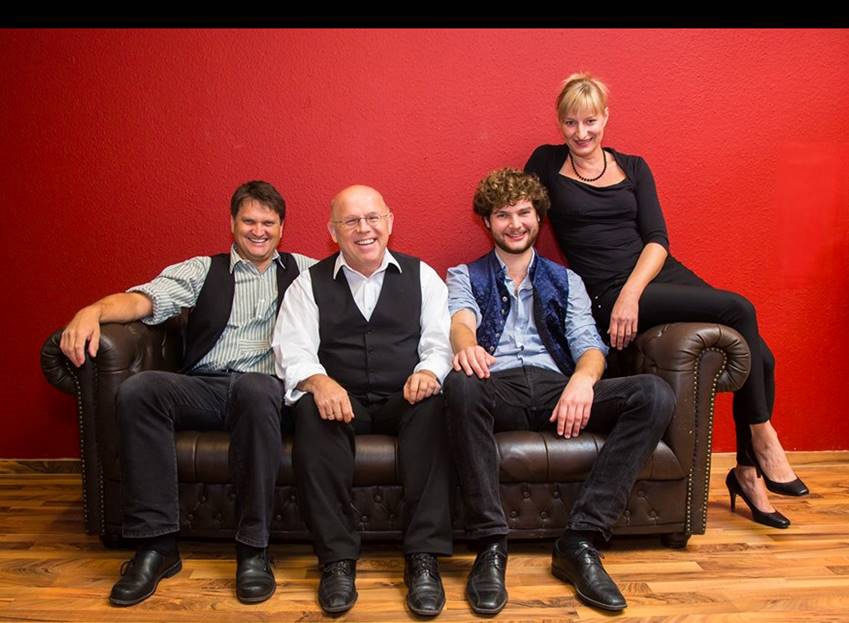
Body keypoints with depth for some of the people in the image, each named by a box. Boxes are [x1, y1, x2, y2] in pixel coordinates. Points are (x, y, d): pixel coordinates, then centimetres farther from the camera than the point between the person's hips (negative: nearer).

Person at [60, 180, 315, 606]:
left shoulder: (302, 270, 20)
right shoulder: (202, 270, 18)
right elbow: (143, 299, 2)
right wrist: (93, 310, -19)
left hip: (262, 390, -2)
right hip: (200, 389, 2)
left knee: (255, 388, -37)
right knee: (137, 389, -28)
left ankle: (252, 549, -26)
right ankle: (155, 544, -18)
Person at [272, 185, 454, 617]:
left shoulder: (421, 276, 12)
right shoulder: (310, 284, 11)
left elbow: (440, 342, 4)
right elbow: (292, 350, 0)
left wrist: (429, 372, -20)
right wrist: (319, 381, -23)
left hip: (405, 399, 0)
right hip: (341, 400, 0)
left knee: (433, 406, -33)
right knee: (311, 411, -32)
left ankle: (423, 558, -25)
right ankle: (337, 559, -24)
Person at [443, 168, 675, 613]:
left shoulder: (565, 281, 25)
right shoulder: (465, 276, 20)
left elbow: (589, 344, 10)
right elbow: (461, 319, -3)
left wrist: (583, 378, -17)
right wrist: (466, 345, -31)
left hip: (556, 388, 3)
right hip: (498, 386, -2)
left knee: (654, 393, -23)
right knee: (460, 386, -38)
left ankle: (580, 541, -23)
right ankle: (490, 545, -28)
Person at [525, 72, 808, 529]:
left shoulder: (632, 167, 13)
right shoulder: (547, 163, 7)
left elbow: (657, 239, 4)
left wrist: (632, 292, -13)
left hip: (659, 275, 5)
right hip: (607, 294, -4)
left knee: (759, 355, -13)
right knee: (738, 310, -23)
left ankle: (747, 470, 8)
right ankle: (763, 438, -4)